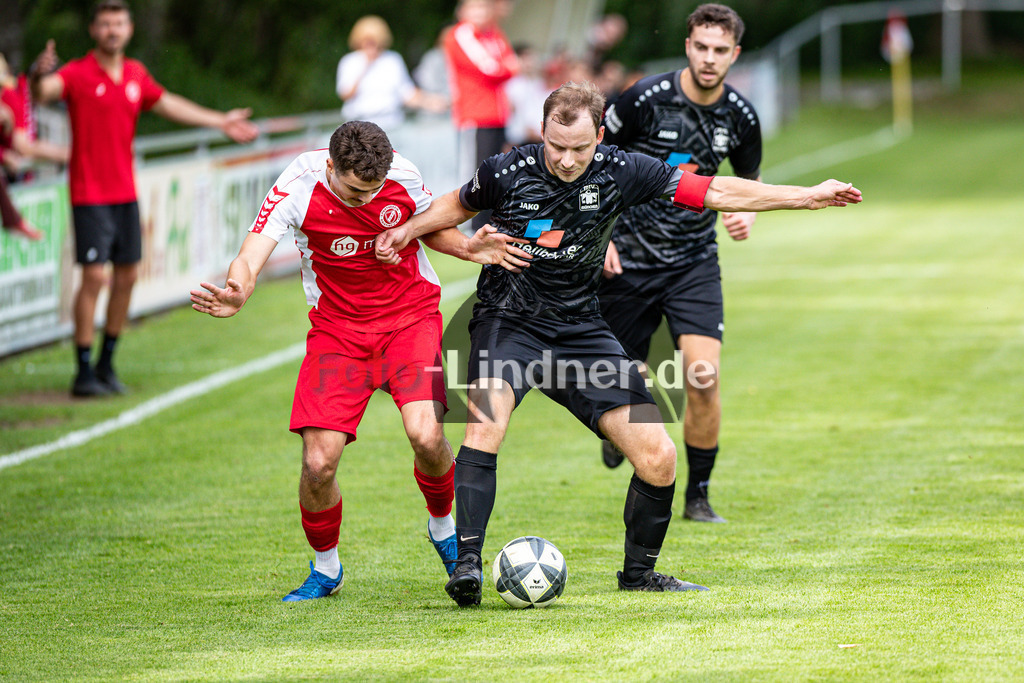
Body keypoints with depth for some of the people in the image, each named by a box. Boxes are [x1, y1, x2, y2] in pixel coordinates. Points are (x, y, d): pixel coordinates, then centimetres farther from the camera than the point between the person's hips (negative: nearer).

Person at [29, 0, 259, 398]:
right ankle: (84, 373, -5)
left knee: (127, 276, 8)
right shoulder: (78, 74, -10)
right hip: (90, 195, -6)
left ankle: (107, 365, 20)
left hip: (125, 193, 6)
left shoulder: (135, 74, 9)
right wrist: (39, 77, -52)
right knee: (94, 276, -11)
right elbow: (44, 92, -29)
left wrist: (220, 122, 29)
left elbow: (168, 104, 25)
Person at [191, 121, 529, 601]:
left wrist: (468, 248, -13)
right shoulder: (298, 189, -20)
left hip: (410, 318, 0)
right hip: (337, 328, 0)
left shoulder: (402, 176, -13)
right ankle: (326, 569, 16)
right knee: (319, 462, -12)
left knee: (425, 435, -23)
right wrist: (236, 295, -49)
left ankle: (442, 527, 11)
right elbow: (249, 259, -26)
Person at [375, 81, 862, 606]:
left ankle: (638, 572, 18)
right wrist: (408, 230, -3)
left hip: (580, 327, 3)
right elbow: (459, 205, 11)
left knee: (658, 457, -5)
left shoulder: (620, 172, -10)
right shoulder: (507, 172, -12)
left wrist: (805, 196, -8)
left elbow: (713, 191, -5)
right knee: (486, 418, -33)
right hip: (508, 320, -3)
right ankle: (467, 562, -30)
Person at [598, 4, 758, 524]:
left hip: (695, 261, 2)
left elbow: (750, 179, 17)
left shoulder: (739, 116, -3)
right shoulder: (646, 98, -14)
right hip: (630, 260, -2)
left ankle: (698, 497, 1)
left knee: (703, 376, -15)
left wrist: (745, 211, -5)